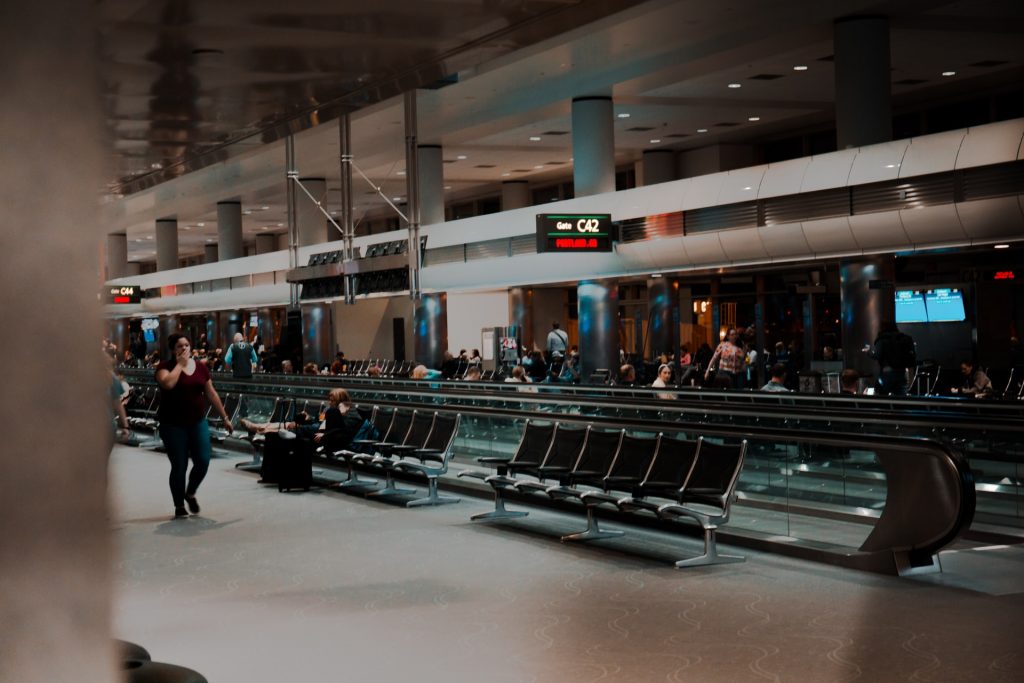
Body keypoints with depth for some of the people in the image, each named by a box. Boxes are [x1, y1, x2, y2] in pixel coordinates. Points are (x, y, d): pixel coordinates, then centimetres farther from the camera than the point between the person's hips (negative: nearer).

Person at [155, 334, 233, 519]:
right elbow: (167, 383, -28)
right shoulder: (166, 367, -5)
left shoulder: (201, 368, 7)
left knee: (203, 462, -3)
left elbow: (211, 394, 11)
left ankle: (190, 493, 26)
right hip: (173, 425, -4)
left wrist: (225, 418, 11)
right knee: (179, 466, -1)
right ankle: (179, 506, 16)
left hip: (198, 422, 4)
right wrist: (180, 364, -15)